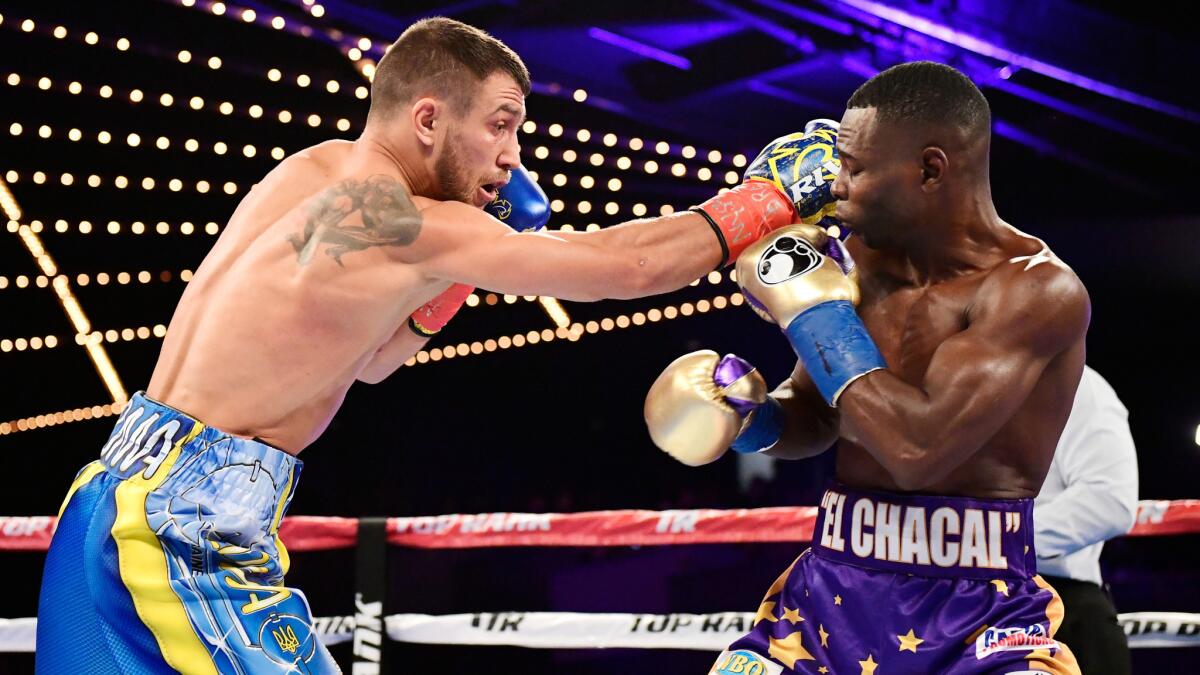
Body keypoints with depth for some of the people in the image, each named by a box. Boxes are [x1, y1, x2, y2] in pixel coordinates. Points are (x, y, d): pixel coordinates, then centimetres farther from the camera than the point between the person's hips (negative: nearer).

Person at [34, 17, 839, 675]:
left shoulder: (322, 168, 11)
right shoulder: (405, 222, -15)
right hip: (192, 524, -9)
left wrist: (455, 270, 11)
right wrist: (781, 198, -5)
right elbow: (630, 264, -15)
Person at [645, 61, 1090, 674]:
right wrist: (746, 413, -3)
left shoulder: (1039, 290, -14)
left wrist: (813, 308, -16)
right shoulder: (861, 258, 4)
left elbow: (918, 449, -26)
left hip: (979, 617, -5)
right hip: (831, 597, 5)